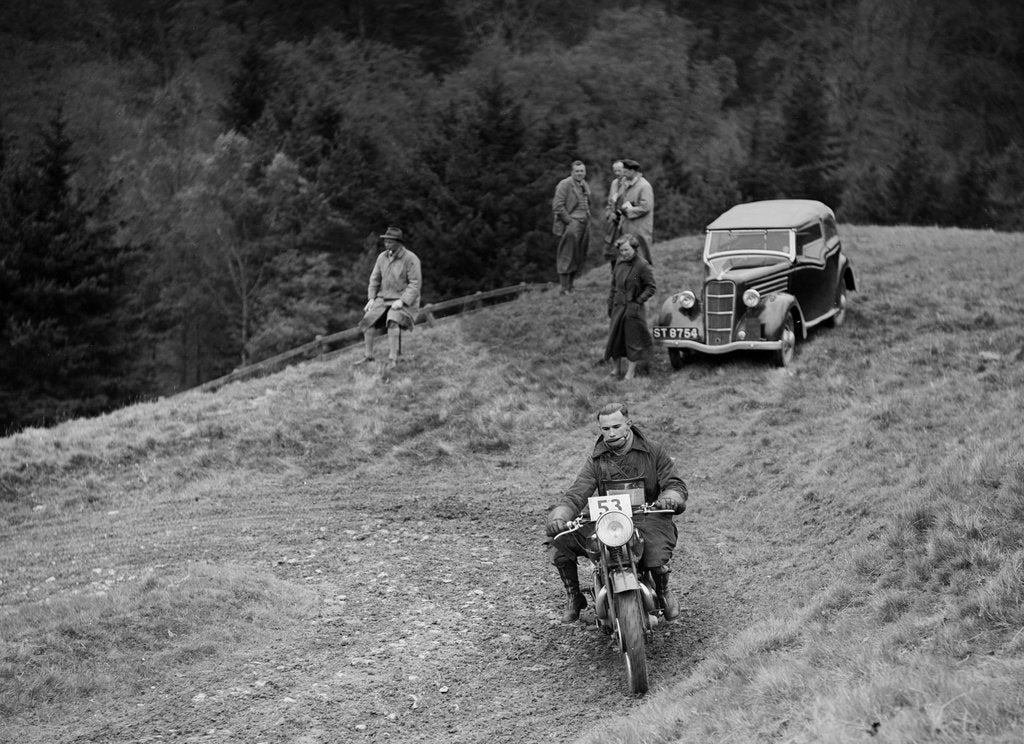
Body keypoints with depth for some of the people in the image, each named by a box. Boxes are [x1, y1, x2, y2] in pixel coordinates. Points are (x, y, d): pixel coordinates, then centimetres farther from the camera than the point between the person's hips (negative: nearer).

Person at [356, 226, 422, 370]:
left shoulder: (411, 259, -16)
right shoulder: (383, 257, 2)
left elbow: (415, 283, -18)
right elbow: (375, 278, 9)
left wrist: (402, 301, -26)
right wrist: (371, 298, -3)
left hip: (405, 301, -6)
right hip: (385, 298, 6)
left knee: (392, 322, -33)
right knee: (368, 320, -14)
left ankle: (393, 359, -29)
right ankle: (369, 355, 0)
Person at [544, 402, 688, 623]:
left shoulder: (652, 450, 1)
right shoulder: (596, 458, 5)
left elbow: (676, 484, -1)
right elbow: (577, 494, -4)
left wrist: (670, 497, -27)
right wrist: (559, 516, -24)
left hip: (647, 518, -2)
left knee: (657, 557, -34)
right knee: (558, 543, -16)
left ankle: (663, 592, 5)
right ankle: (574, 598, 8)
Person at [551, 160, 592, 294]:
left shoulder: (586, 186, 17)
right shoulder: (565, 185, -9)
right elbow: (558, 206, -14)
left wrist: (587, 220, 13)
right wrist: (569, 221, -15)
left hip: (584, 223, 8)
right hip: (571, 225, -8)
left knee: (579, 258, 7)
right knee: (567, 257, -7)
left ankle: (570, 286, 12)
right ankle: (564, 288, -6)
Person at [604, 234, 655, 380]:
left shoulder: (642, 265, -13)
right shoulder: (619, 264, 5)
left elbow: (651, 288, -9)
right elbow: (613, 288, 12)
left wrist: (638, 301, -17)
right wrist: (610, 312, 13)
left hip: (634, 309, -5)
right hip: (618, 308, 5)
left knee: (633, 340, 4)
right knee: (614, 338, 9)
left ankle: (631, 371, 14)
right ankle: (616, 368, 23)